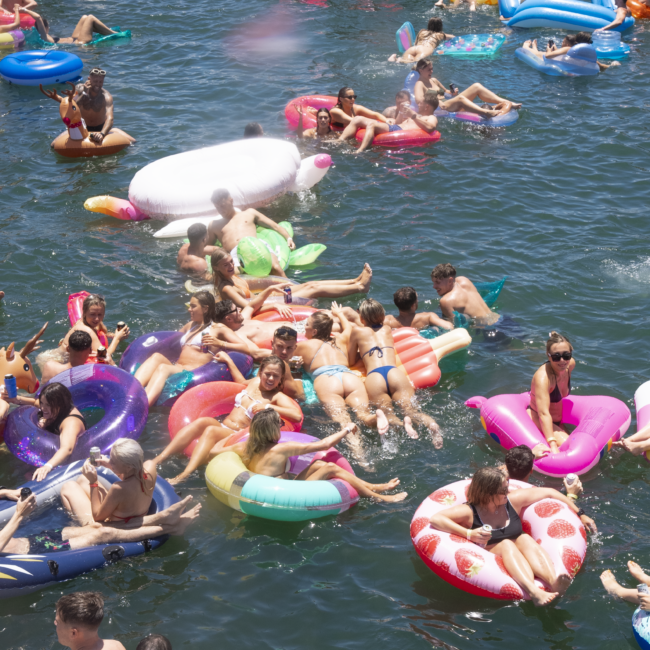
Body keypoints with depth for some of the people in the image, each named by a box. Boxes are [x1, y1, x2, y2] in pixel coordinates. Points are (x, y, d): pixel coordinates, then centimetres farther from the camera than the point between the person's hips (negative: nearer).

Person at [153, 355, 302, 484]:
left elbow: (297, 416, -20)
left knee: (211, 430, -34)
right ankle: (158, 460, -38)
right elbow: (242, 382, 43)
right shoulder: (255, 382, 17)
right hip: (222, 426, 5)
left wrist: (268, 407, -20)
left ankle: (183, 476, -52)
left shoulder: (277, 397, -1)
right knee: (202, 421, -27)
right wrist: (228, 360, 47)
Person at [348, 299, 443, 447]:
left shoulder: (357, 331, 24)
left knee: (388, 416, -6)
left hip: (374, 377, -2)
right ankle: (431, 424, -43)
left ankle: (402, 424, -43)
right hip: (394, 372, 2)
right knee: (411, 410, -8)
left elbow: (351, 361, 29)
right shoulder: (387, 329, 34)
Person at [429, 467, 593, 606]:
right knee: (506, 544, -31)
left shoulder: (512, 501, 4)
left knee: (525, 539, -24)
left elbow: (549, 492, 13)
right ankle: (533, 592, -60)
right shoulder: (469, 512, -6)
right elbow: (435, 519, -20)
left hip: (520, 558, 4)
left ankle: (553, 582, -54)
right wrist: (469, 534, -28)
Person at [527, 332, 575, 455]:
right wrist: (553, 446, -48)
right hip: (537, 422, -9)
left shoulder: (570, 364, -9)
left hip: (557, 422, 9)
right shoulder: (543, 377, -31)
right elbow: (544, 413, -40)